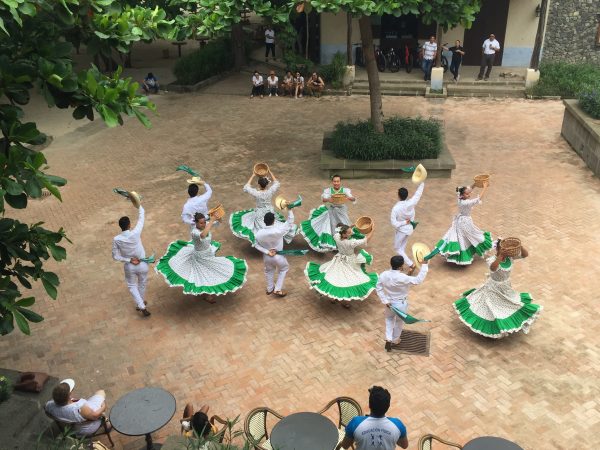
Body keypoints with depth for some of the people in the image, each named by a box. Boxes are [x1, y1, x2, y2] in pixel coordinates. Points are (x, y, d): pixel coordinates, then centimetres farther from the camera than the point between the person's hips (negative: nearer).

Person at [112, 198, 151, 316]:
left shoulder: (116, 239, -20)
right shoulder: (135, 233, -25)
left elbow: (116, 256, -14)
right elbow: (141, 217, -13)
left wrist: (129, 260, -10)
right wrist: (138, 204, -3)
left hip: (129, 267, 1)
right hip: (142, 265, 0)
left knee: (132, 286, 24)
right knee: (142, 284, 26)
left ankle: (142, 306, 14)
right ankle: (140, 303, 45)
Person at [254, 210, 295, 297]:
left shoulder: (259, 233, -23)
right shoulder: (278, 230, -34)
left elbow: (256, 245, -8)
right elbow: (290, 223, -22)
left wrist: (267, 251, -11)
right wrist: (290, 210, -22)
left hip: (266, 257, 3)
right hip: (278, 256, -3)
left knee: (269, 271, 31)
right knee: (284, 269, 26)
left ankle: (270, 289, 48)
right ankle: (277, 290, 23)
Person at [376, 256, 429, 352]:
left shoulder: (383, 275, -16)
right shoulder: (402, 278, -32)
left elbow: (378, 288, -7)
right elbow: (418, 280, -21)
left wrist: (385, 301, -4)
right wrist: (424, 265, -17)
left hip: (389, 303, 4)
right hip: (401, 304, -4)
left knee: (389, 319, 32)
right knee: (399, 322, 23)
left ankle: (388, 340, 26)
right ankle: (395, 342, 43)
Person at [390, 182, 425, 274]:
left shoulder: (396, 208, -29)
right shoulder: (411, 203, -18)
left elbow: (394, 223, -29)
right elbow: (418, 193, -2)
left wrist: (404, 222, -16)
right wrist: (422, 182, 10)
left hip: (401, 230, -6)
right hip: (409, 228, 6)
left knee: (397, 248, 11)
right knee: (403, 247, 22)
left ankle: (411, 264, -1)